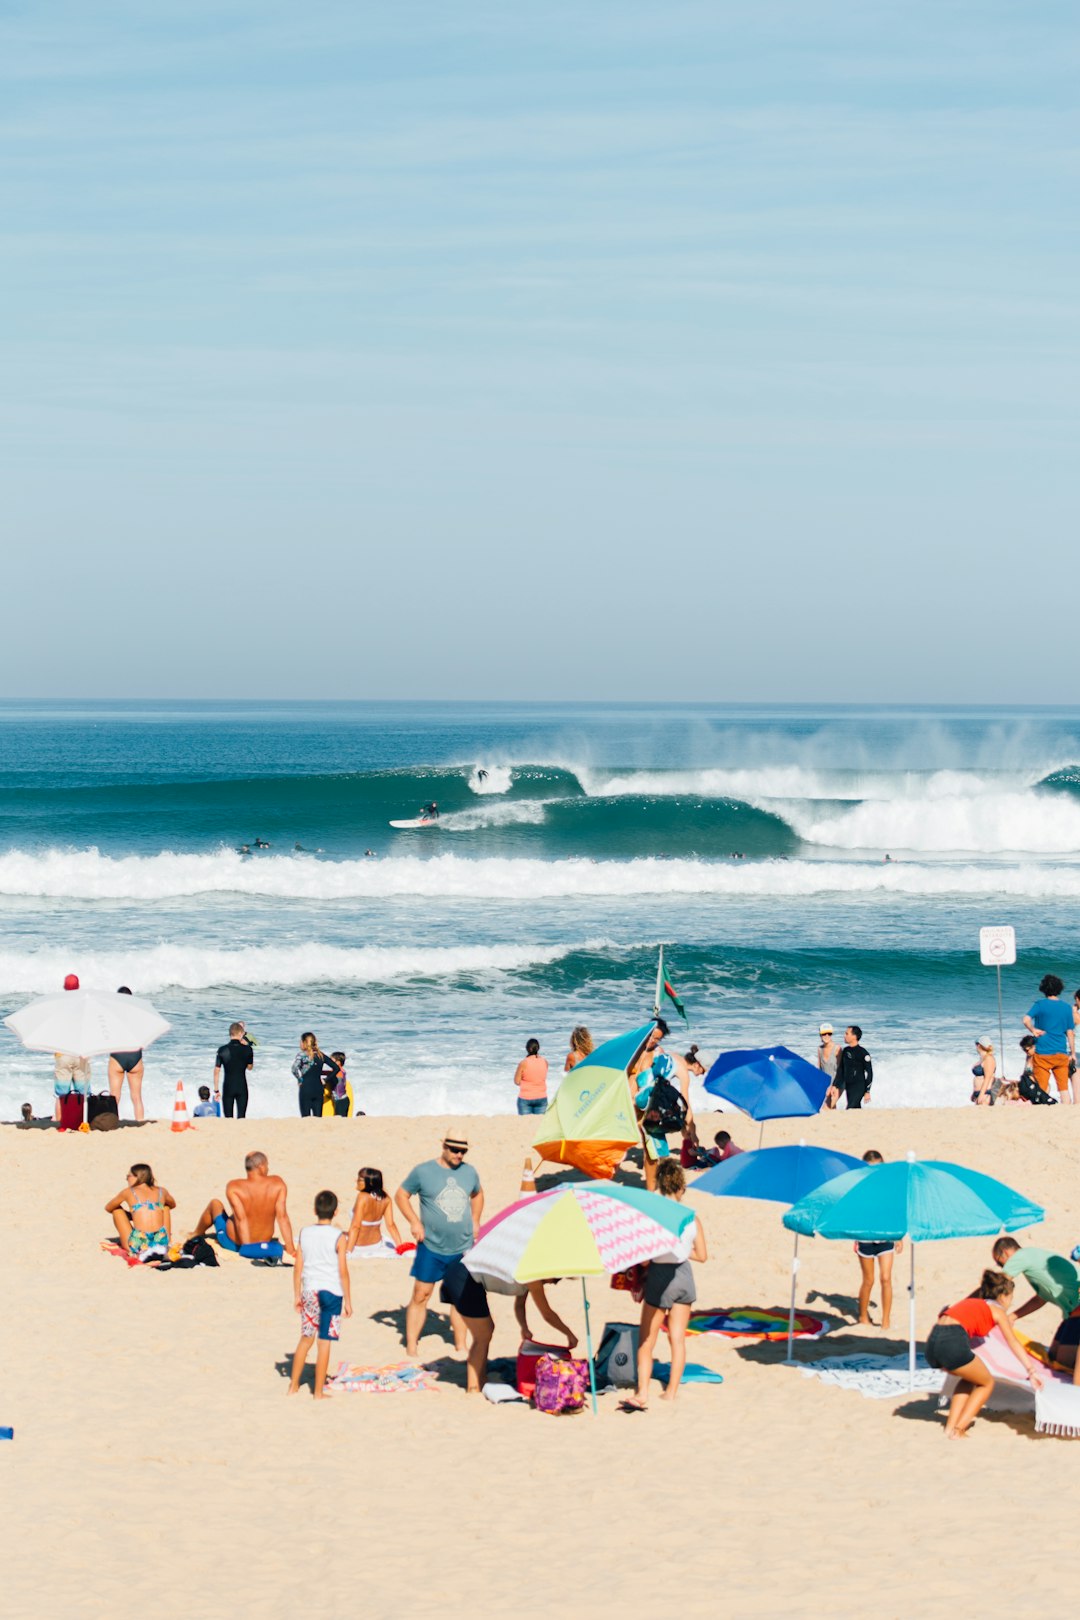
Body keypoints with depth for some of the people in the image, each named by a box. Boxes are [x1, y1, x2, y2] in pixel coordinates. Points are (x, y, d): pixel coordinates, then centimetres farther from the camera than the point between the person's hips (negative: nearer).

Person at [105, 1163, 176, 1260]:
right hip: (162, 1243, 3)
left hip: (138, 1246, -3)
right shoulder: (161, 1191, 13)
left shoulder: (128, 1192, 6)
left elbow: (108, 1208, 24)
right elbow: (173, 1205, 37)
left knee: (117, 1209, 21)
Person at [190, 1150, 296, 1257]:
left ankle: (197, 1234, 52)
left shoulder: (234, 1187, -22)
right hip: (264, 1241, 3)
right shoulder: (277, 1183, -16)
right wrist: (290, 1249, -21)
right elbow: (282, 1216, -21)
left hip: (233, 1243, -3)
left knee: (215, 1204, 25)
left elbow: (241, 1218, -28)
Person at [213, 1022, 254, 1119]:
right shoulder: (247, 1049, -5)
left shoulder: (222, 1050, -5)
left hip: (228, 1088, 0)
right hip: (242, 1088, 0)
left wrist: (216, 1090, 3)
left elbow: (217, 1071, -4)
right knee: (241, 1117, 3)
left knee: (228, 1119, 5)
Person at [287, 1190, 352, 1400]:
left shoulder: (305, 1234, 3)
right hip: (331, 1292, -4)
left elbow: (298, 1267, 6)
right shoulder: (338, 1237, -9)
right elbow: (343, 1271, -8)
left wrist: (297, 1294, 16)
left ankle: (293, 1385, 22)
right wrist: (348, 1300, -1)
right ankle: (318, 1392, 3)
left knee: (306, 1338, 18)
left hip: (309, 1291, 4)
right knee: (325, 1342, 0)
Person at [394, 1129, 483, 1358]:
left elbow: (477, 1194, 26)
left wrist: (475, 1220, 13)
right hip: (431, 1247, -3)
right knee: (421, 1295, -2)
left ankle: (461, 1346, 17)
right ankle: (411, 1346, 4)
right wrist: (414, 1222, -8)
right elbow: (401, 1195, 3)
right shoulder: (423, 1171, -6)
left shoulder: (469, 1172, 6)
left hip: (463, 1247, 4)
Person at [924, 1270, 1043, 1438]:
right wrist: (1032, 1370, 10)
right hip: (952, 1343, -7)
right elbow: (1013, 1343, 11)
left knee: (970, 1378, 31)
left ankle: (950, 1427, 19)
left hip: (932, 1342, 7)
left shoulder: (971, 1302, 32)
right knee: (986, 1383, 17)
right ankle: (958, 1430, 7)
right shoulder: (997, 1310, 14)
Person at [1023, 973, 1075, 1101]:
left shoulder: (1040, 1005, -5)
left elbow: (1026, 1020, -21)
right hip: (1061, 1054, 3)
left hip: (1043, 1054, -3)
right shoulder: (1067, 1007, 4)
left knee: (1042, 1090, 2)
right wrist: (1073, 1053, 13)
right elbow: (1070, 1033, 6)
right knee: (1064, 1088, 7)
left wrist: (1033, 1030, -3)